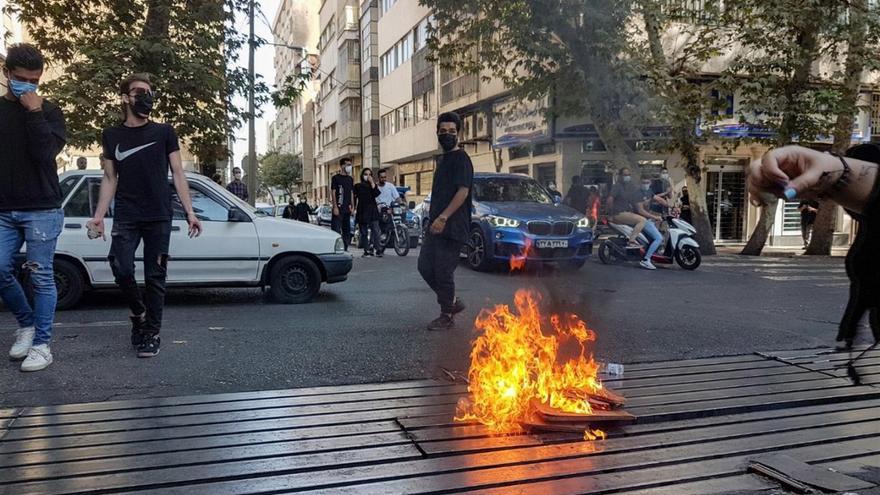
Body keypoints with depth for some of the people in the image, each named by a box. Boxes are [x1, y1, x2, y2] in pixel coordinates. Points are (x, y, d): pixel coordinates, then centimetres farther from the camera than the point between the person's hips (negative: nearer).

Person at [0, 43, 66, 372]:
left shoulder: (49, 112, 3)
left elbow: (46, 153, -13)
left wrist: (34, 112, -14)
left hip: (42, 210, -3)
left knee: (41, 277, -2)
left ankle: (41, 344, 6)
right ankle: (26, 323, 22)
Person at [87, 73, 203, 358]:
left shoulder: (164, 132, 6)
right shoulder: (111, 136, 10)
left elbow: (178, 174, 5)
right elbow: (110, 179, 13)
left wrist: (190, 212, -3)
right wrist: (99, 215, 3)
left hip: (159, 217, -1)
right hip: (125, 217, 1)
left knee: (155, 275, 0)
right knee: (122, 269, -13)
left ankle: (151, 333, 9)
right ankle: (138, 311, 16)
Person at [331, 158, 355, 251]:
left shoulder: (350, 179, 16)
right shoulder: (336, 178, -2)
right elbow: (333, 193, -7)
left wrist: (352, 206, 9)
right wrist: (335, 207, -14)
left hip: (347, 209, 6)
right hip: (339, 208, -6)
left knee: (347, 230, 9)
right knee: (336, 230, -11)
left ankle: (345, 249, 15)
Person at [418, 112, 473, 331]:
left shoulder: (461, 158, -8)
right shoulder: (443, 159, 20)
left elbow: (463, 191, -19)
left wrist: (443, 217, -25)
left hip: (452, 227, -9)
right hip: (436, 226, 9)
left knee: (443, 270, -4)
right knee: (425, 266, 10)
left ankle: (447, 316, 10)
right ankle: (452, 302, 23)